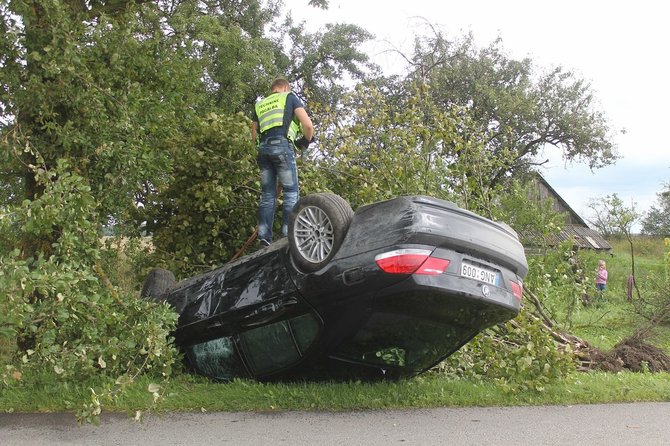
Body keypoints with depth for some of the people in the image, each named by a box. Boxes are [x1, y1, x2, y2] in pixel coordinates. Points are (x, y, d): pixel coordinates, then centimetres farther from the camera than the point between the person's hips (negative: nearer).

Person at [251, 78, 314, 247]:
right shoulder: (290, 97, 14)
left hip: (263, 148, 5)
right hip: (282, 146, -5)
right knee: (291, 192, -3)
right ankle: (288, 233, -14)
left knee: (267, 194, 5)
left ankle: (264, 236, -3)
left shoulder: (259, 105, 28)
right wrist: (305, 141, 18)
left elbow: (254, 135, 26)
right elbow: (308, 125, 2)